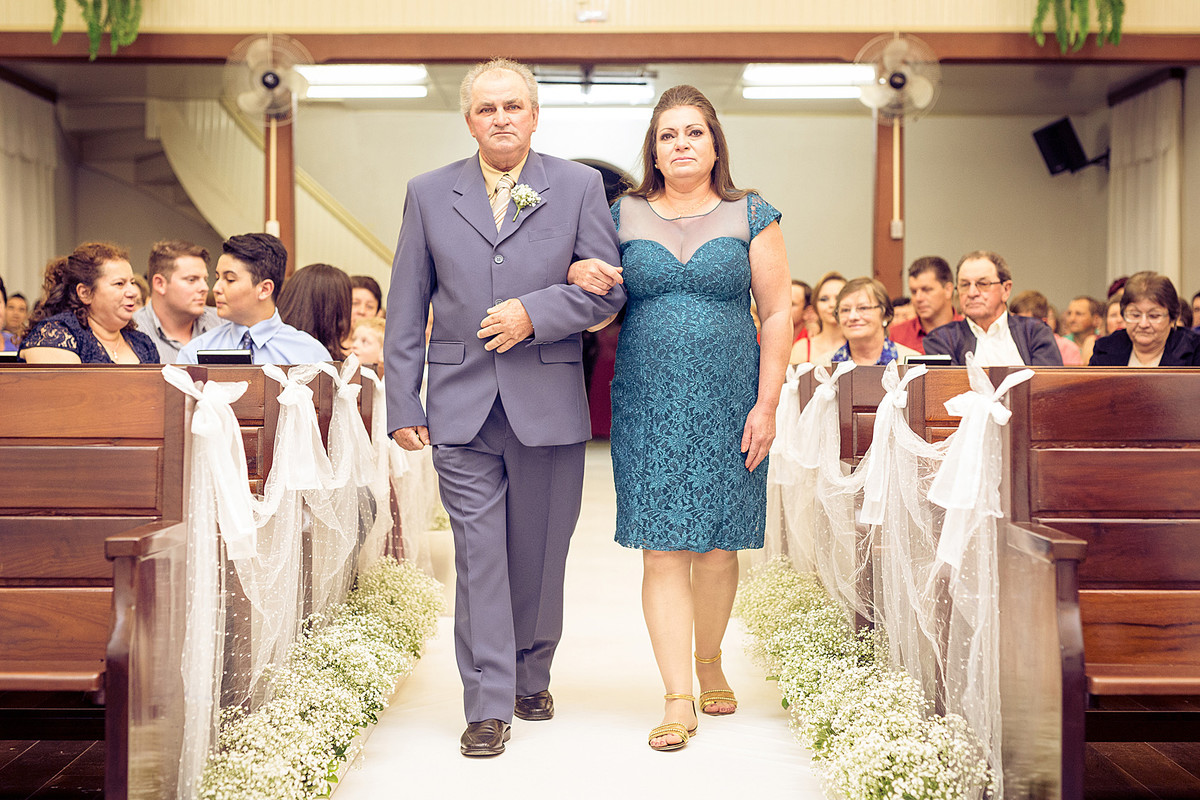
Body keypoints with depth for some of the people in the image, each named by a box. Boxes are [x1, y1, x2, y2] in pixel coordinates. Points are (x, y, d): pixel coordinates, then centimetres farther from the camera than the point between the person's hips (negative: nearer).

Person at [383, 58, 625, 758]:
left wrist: (533, 313, -14)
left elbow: (609, 289, 1)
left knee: (539, 555, 10)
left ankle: (532, 678, 30)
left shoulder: (579, 187, 6)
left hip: (548, 403, 0)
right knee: (479, 554, -3)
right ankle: (489, 707, 3)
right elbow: (406, 309, 8)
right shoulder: (429, 194, 9)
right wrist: (403, 403, 3)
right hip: (461, 405, 0)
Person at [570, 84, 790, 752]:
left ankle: (710, 662, 30)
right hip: (650, 405, 1)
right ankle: (679, 700, -3)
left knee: (718, 548, 6)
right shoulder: (623, 216, 9)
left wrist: (766, 404, -5)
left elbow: (778, 314, 2)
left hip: (729, 405, 0)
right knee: (663, 550, -5)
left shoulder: (750, 216, 5)